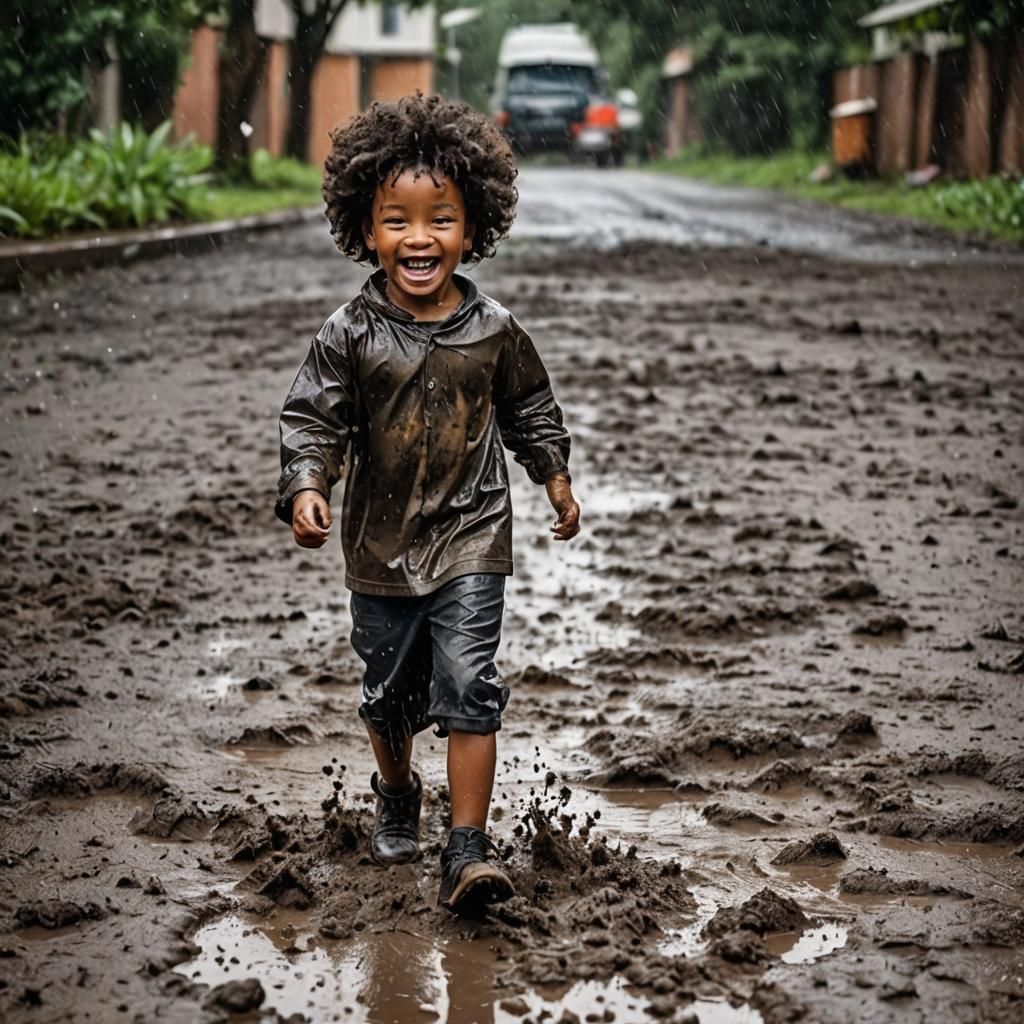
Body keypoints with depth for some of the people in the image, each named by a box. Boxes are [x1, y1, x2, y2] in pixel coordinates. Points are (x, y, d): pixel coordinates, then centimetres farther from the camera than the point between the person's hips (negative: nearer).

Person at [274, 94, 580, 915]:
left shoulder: (493, 330, -4)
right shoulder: (351, 336, -9)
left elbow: (530, 409, 12)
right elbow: (313, 418, -9)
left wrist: (555, 477, 17)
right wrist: (307, 488, -25)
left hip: (471, 539, -1)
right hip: (381, 543, 1)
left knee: (469, 686, -10)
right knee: (389, 689, 16)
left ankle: (469, 845, -6)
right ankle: (398, 796, 43)